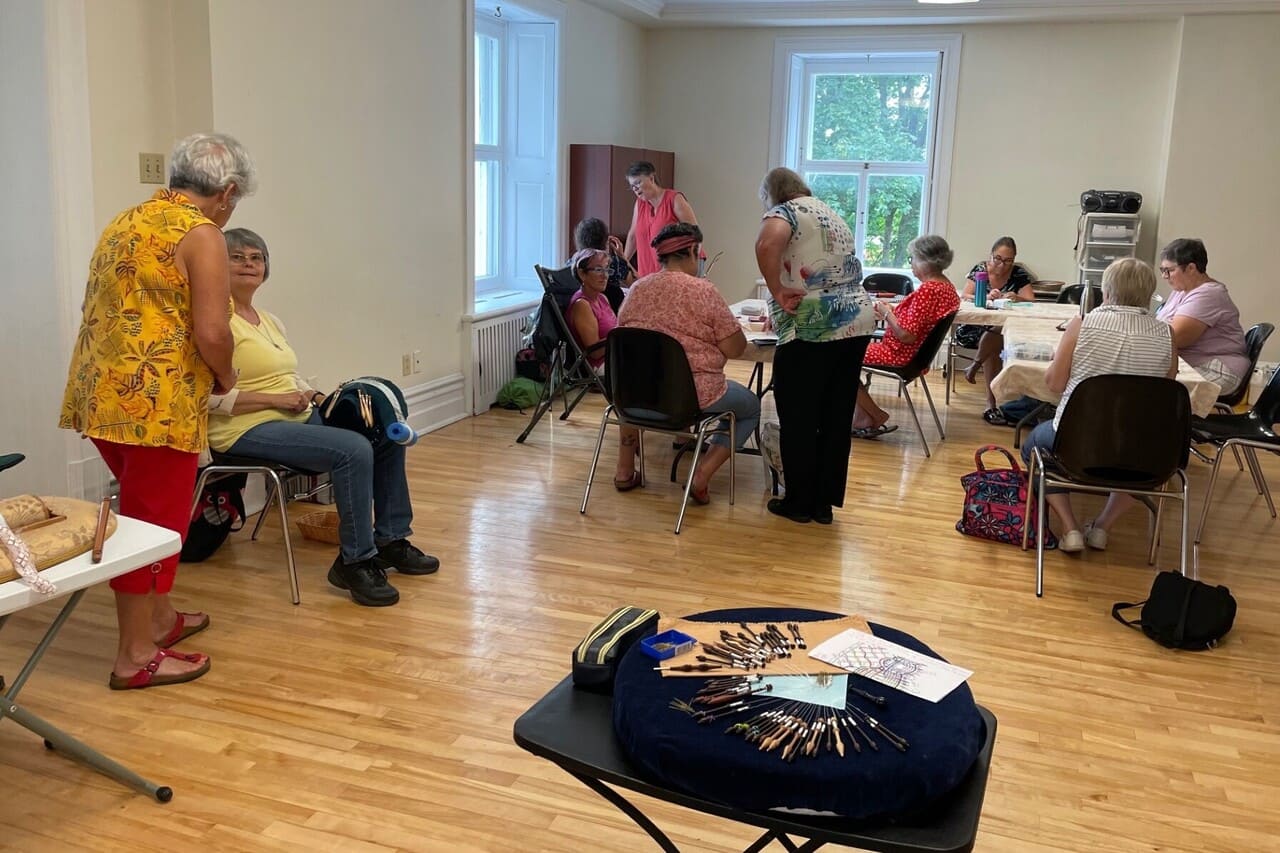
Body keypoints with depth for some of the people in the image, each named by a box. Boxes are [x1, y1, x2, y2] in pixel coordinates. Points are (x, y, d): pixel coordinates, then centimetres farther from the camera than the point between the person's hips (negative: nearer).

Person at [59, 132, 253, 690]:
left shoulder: (123, 222, 17)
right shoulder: (201, 234, -10)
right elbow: (211, 332, -18)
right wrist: (225, 378, 0)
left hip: (100, 392, 9)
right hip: (155, 400, -9)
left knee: (148, 510, 22)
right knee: (154, 521, 1)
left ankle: (159, 617, 36)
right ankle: (136, 657, 9)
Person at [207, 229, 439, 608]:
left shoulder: (270, 320, 17)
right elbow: (211, 397, -20)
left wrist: (317, 397, 2)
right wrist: (279, 398, -19)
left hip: (299, 417, 9)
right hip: (249, 429, -9)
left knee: (388, 435, 3)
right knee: (353, 450, -28)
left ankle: (390, 540, 14)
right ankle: (354, 562, -15)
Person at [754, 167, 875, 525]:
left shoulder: (785, 212, -2)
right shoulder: (831, 213, 22)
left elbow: (767, 244, -27)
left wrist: (777, 291, -15)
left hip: (812, 330, -7)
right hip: (856, 324, 8)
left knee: (799, 419, 4)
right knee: (837, 418, 11)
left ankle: (799, 502, 12)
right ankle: (824, 502, 18)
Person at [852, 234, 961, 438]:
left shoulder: (927, 290, -25)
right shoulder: (945, 285, 5)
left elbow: (906, 335, -26)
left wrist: (887, 314, -11)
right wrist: (891, 312, 7)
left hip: (900, 355, -11)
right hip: (913, 352, 11)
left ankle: (877, 417, 7)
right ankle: (862, 419, 14)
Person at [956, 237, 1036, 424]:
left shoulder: (1019, 274, 3)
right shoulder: (979, 269, 1)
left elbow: (1031, 302, -7)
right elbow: (964, 297, -11)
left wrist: (1017, 299, -30)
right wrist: (986, 298, -31)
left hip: (1006, 330, 1)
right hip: (975, 328, -1)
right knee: (995, 345, -31)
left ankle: (974, 366, -10)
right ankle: (991, 404, -28)